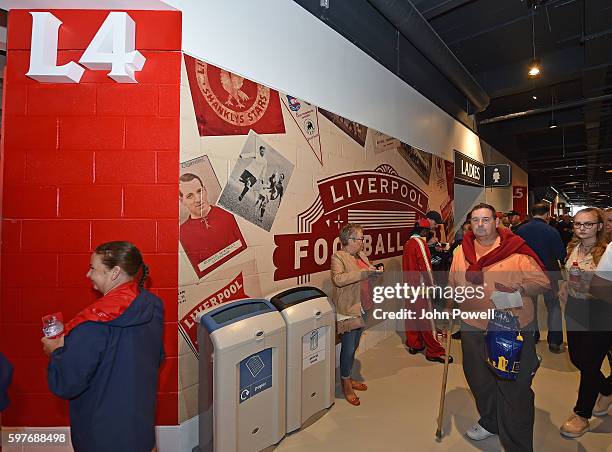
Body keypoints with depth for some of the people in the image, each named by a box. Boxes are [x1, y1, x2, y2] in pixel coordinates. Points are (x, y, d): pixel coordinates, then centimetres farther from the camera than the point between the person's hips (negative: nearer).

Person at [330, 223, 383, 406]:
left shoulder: (361, 256, 10)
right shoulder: (338, 257, -13)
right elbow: (338, 279, -30)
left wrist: (375, 271, 1)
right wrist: (364, 273, -31)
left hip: (361, 309, 8)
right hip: (347, 310, -8)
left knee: (354, 346, 19)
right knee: (348, 348, 1)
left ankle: (348, 378, 36)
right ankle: (346, 386, 20)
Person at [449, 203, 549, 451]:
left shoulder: (516, 250, -9)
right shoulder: (461, 251, 3)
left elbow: (542, 281, -8)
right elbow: (453, 286, 13)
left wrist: (521, 287, -25)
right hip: (473, 329, 4)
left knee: (514, 387, 5)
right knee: (478, 381, 20)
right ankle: (489, 422, 48)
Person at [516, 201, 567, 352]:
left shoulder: (520, 230, -8)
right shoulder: (552, 231, -17)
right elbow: (561, 255, -14)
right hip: (548, 273, -2)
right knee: (553, 306, 12)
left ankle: (532, 336, 27)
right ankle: (555, 342, 12)